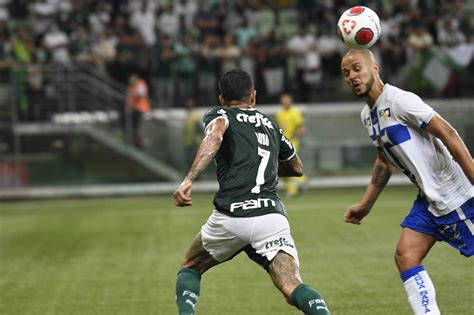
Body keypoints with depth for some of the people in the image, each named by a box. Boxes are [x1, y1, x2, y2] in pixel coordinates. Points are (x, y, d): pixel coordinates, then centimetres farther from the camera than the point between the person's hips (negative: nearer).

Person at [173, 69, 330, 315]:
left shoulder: (218, 115, 13)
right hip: (271, 216, 2)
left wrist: (188, 180, -23)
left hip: (231, 216, -2)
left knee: (190, 269, 23)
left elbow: (215, 136, -13)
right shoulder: (269, 124, 27)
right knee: (293, 288, -9)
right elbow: (297, 168, 41)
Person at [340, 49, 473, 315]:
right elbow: (385, 161, 25)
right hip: (429, 199, 9)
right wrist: (366, 205, 25)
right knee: (405, 255, -2)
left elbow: (448, 134, -20)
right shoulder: (368, 115, 12)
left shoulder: (399, 100, -17)